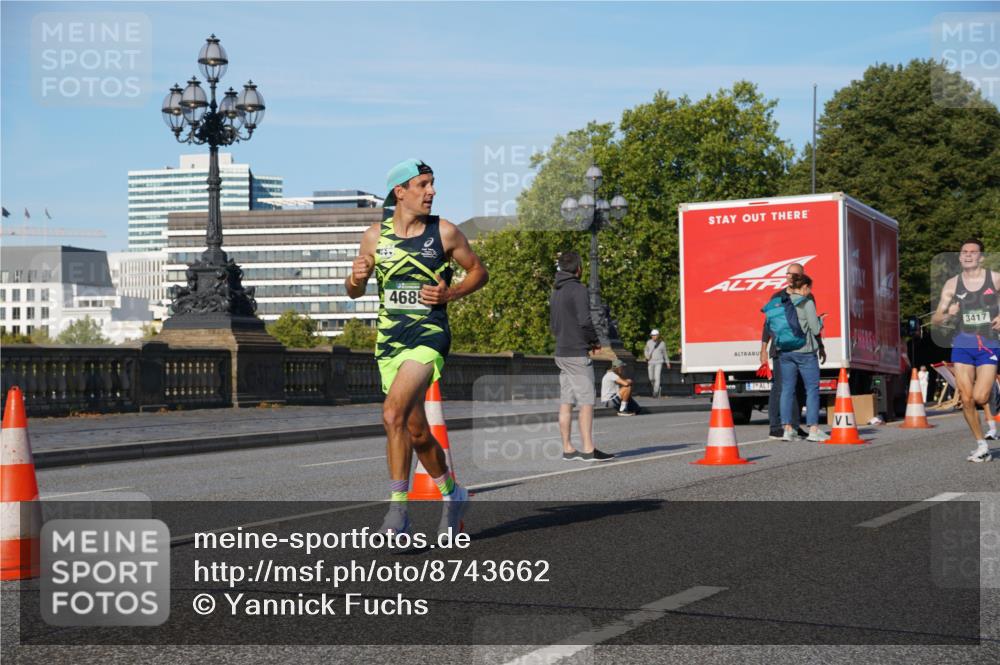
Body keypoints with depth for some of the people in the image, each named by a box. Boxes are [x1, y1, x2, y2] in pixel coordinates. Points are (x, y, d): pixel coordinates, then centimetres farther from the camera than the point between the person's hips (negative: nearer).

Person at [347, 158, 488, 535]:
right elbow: (355, 292, 13)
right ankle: (452, 494, 35)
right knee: (417, 431, 12)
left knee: (393, 413, -24)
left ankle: (397, 509, -18)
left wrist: (450, 294, -9)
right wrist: (356, 278, -10)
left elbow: (479, 272, 8)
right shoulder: (374, 236, 4)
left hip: (429, 334, -4)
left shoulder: (445, 232, -3)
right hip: (389, 339, 4)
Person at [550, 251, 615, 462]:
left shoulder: (556, 292, 16)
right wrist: (595, 341, -4)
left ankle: (567, 449, 8)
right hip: (577, 354, -9)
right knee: (586, 402, -7)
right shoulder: (578, 289, -11)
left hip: (562, 353, 9)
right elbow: (585, 320, -18)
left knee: (566, 403, 7)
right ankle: (589, 450, -9)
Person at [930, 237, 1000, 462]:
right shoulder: (952, 285, 5)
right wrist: (948, 315, -14)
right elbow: (935, 319, 7)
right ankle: (982, 445, 8)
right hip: (962, 345, 2)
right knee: (966, 399, -5)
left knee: (980, 398, -13)